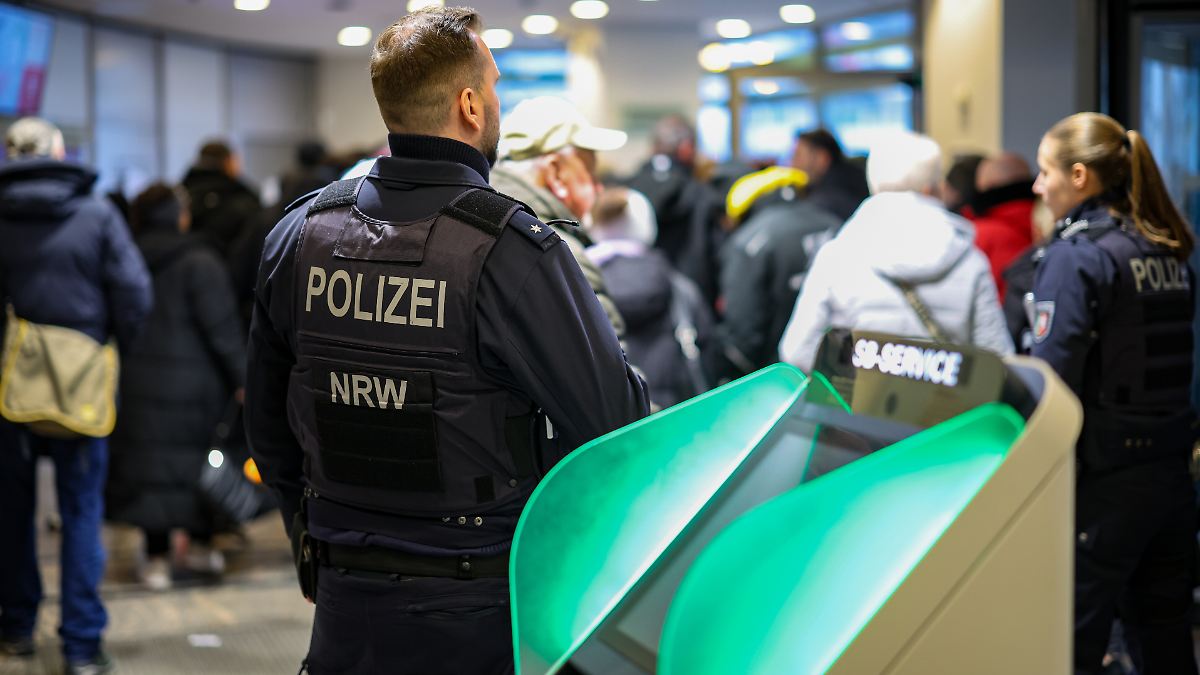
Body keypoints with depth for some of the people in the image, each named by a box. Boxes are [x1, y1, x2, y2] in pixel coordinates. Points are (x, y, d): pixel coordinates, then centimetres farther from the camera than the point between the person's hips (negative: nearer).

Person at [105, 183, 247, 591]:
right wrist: (243, 378, -5)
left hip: (139, 384, 3)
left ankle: (157, 559, 8)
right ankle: (201, 546, 23)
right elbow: (223, 328, -12)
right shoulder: (199, 263, -10)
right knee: (202, 460, 12)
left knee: (151, 464, 7)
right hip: (196, 384, -3)